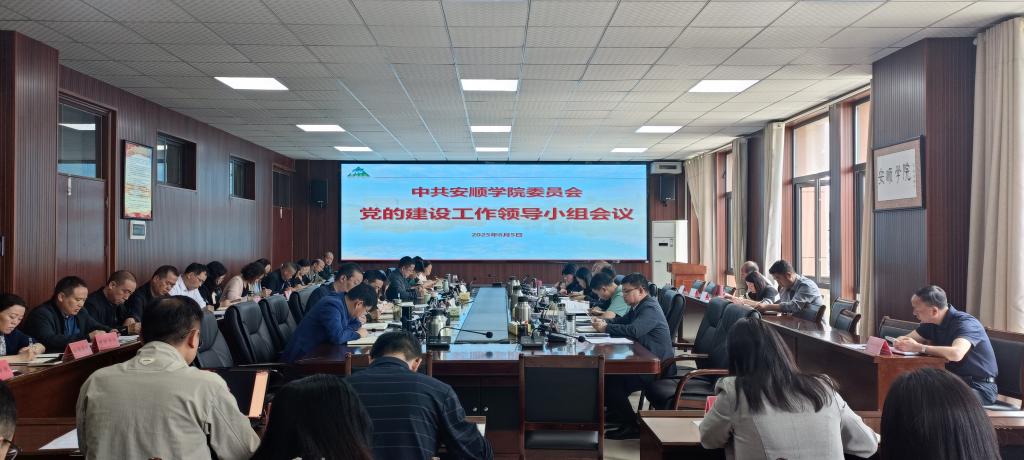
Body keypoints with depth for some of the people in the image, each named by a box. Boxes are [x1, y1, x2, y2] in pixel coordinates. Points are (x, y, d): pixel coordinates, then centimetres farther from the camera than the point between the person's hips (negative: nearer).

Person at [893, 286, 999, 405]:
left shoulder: (965, 323, -19)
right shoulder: (932, 324, 5)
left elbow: (956, 354, -39)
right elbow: (905, 339, 12)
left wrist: (918, 347, -32)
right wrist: (901, 342, -12)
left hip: (978, 387, -7)